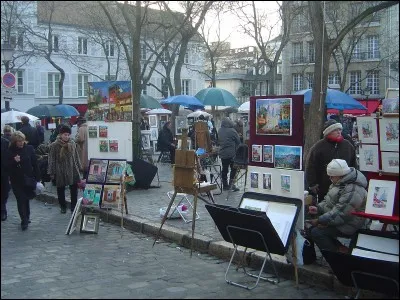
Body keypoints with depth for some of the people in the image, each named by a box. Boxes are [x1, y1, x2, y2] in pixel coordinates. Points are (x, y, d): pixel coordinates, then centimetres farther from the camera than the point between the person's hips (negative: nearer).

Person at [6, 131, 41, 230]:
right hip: (16, 180, -1)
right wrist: (14, 161, -25)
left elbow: (35, 164, -2)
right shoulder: (10, 151, -6)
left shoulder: (29, 148, -4)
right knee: (21, 199, -2)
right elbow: (8, 166, -6)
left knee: (26, 199, 14)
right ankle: (25, 220, 7)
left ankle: (26, 217, 32)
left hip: (28, 178, 1)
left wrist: (37, 178, -4)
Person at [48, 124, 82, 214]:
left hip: (72, 170, 2)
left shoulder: (72, 143, -1)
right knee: (61, 190, 12)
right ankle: (63, 207, 27)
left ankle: (74, 206, 19)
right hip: (60, 172, -2)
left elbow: (76, 156, 9)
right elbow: (51, 160, -7)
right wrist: (51, 173, -7)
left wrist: (79, 167, 9)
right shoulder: (54, 145, -10)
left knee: (74, 189, 7)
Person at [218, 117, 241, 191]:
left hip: (222, 153, 6)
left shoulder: (220, 131, 4)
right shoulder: (231, 131, -13)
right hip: (231, 153, -5)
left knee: (224, 169, 11)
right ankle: (231, 183, -3)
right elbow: (238, 141, -5)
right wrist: (237, 149, 9)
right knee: (233, 168, 6)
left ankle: (225, 185, 16)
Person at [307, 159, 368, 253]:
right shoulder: (340, 182, 5)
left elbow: (339, 214, -29)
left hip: (347, 225, -10)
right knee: (311, 227, 0)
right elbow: (328, 200, 15)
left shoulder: (352, 191, -28)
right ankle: (340, 249, 7)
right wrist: (318, 208, -2)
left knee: (316, 232, -19)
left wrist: (319, 220, -24)